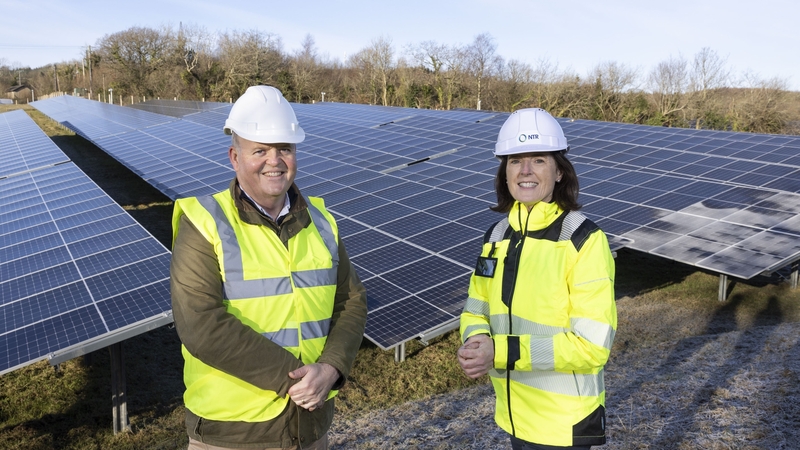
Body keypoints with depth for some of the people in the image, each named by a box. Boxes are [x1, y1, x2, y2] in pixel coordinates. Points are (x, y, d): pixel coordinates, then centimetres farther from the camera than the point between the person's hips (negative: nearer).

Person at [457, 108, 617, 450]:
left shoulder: (584, 241, -18)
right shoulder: (497, 235, -1)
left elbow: (592, 344, -22)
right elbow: (475, 310, 6)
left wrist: (502, 352, -26)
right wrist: (476, 342, -16)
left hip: (563, 422, -5)